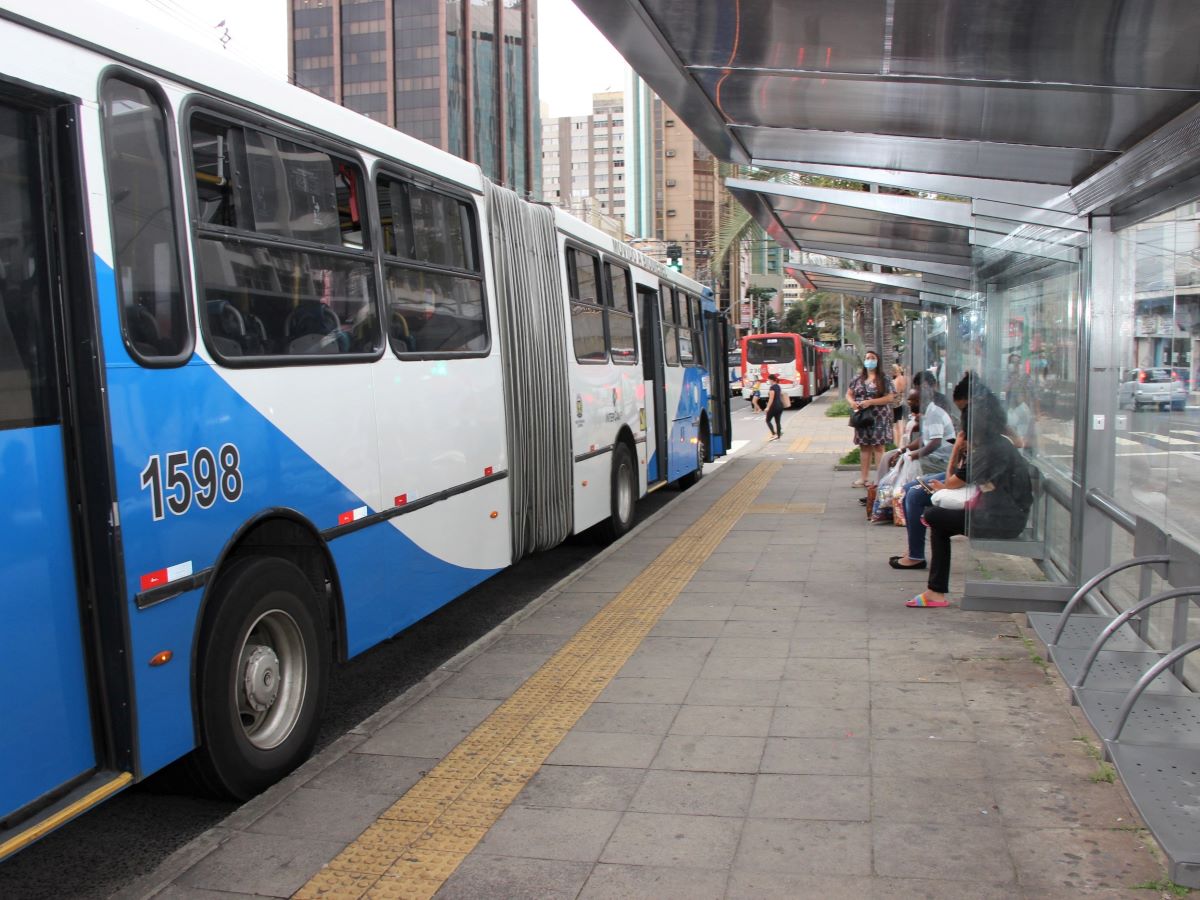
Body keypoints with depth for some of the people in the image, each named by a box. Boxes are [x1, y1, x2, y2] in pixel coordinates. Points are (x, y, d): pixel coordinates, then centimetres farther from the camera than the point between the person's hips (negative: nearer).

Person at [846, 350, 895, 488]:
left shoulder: (884, 379, -1)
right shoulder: (858, 378, 12)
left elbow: (890, 398, -8)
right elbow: (848, 394, 16)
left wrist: (870, 402, -17)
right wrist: (852, 402, -8)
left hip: (879, 418, -4)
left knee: (878, 447, -5)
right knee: (864, 447, 8)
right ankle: (863, 478, 14)